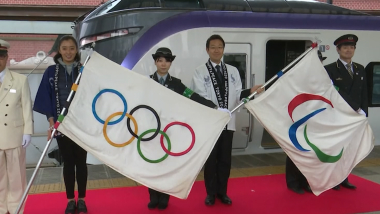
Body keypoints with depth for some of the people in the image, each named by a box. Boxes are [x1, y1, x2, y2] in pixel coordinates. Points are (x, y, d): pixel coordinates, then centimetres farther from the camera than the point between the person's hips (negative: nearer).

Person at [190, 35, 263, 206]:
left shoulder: (232, 71, 9)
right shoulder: (200, 72, -2)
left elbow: (237, 94, 4)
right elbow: (200, 97, -11)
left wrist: (250, 91, -15)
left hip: (228, 122, 3)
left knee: (225, 159, 11)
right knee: (210, 159, 8)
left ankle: (222, 192, 27)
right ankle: (211, 193, 23)